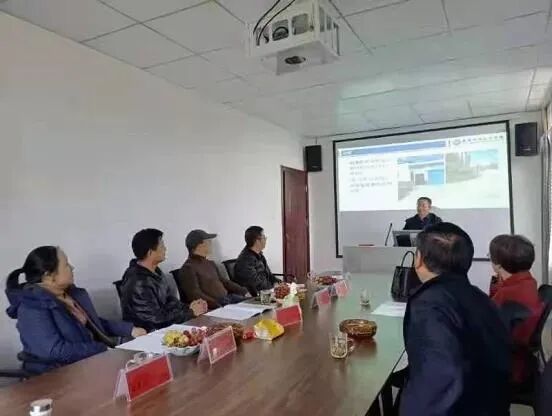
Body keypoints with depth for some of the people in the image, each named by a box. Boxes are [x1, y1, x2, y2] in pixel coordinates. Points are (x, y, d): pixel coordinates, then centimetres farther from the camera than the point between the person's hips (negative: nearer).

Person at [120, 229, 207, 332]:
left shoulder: (155, 271, 5)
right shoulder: (138, 284, -24)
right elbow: (157, 319, -21)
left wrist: (188, 308, -9)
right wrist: (191, 312, -12)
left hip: (163, 327, 8)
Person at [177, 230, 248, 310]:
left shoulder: (210, 264, 20)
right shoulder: (188, 268, -9)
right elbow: (195, 295, -19)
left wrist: (244, 291, 10)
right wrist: (219, 306, -29)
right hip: (213, 308, -9)